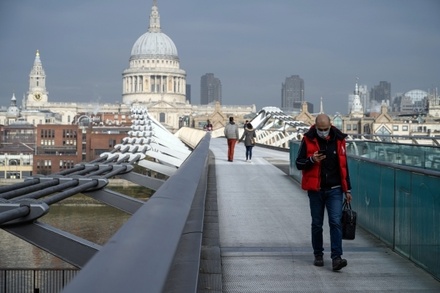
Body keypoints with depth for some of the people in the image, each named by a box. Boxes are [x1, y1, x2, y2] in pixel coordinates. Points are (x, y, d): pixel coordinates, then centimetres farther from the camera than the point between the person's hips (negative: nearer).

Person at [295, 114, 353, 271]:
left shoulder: (338, 139, 4)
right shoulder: (308, 140, -3)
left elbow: (343, 165, 12)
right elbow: (298, 163, 0)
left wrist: (347, 189, 13)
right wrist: (312, 160, -20)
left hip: (334, 190, 0)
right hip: (315, 190, 0)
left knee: (336, 222, -10)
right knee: (317, 224, 9)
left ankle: (336, 257, -13)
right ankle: (318, 255, 23)